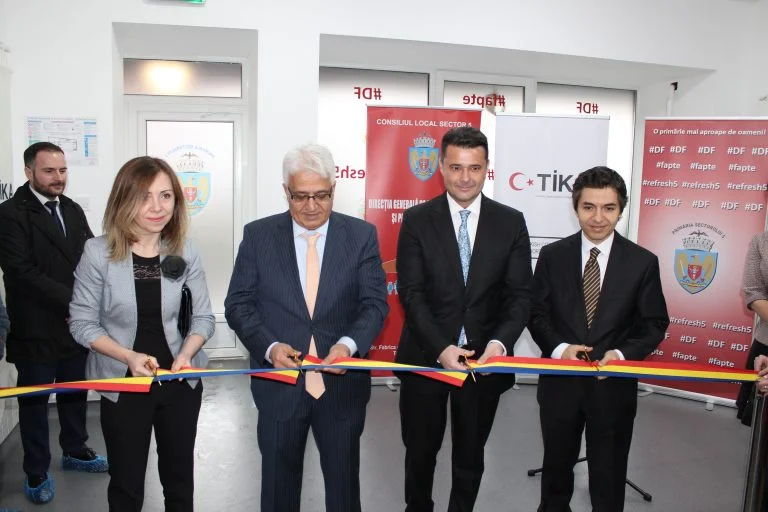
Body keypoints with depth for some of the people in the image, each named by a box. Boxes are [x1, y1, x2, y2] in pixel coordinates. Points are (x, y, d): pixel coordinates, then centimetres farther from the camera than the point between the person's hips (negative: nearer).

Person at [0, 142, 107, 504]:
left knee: (75, 393, 18)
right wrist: (71, 301, -20)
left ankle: (75, 451, 37)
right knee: (34, 401, 10)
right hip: (36, 329, -6)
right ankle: (37, 472, 24)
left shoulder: (73, 210, 8)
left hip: (76, 323, 6)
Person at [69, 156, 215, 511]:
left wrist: (186, 354, -21)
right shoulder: (98, 252, -15)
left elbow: (203, 317, -2)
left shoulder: (185, 252, -8)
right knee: (126, 483, 16)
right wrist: (129, 357, -22)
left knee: (179, 478, 19)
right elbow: (82, 323, -9)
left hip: (180, 381, 2)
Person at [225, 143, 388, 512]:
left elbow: (375, 303, -5)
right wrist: (269, 346, -19)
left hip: (342, 384, 0)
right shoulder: (258, 235, -2)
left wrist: (349, 344, -24)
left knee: (344, 482, 17)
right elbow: (238, 304, -2)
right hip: (279, 383, 0)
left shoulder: (362, 235, -2)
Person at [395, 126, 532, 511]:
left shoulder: (511, 222, -1)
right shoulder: (417, 220, -5)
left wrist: (500, 342, -22)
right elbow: (411, 292, -10)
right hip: (426, 356, -1)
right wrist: (441, 347, -23)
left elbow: (519, 294, -4)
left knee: (470, 454, 18)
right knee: (420, 449, 18)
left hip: (485, 358, 1)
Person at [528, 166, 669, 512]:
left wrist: (622, 354, -20)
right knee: (556, 465, 22)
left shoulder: (643, 262, -5)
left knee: (609, 474, 14)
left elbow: (655, 325, -2)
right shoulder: (552, 256, -2)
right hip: (560, 382, 1)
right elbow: (537, 314, 0)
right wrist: (558, 347, -19)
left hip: (614, 386, -1)